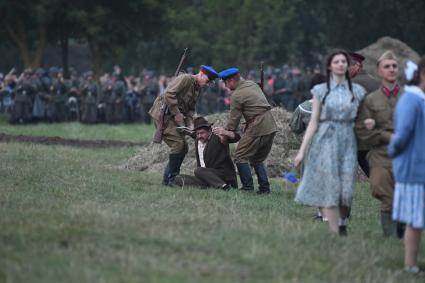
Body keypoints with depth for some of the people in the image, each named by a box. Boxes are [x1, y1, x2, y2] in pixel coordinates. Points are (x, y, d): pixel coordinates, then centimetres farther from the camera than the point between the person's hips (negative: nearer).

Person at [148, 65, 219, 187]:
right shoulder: (185, 78, -15)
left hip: (173, 116, 10)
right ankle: (169, 178, -9)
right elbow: (169, 94, -25)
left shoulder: (198, 89, 15)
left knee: (183, 147, 8)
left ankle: (171, 177, 15)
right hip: (163, 114, -10)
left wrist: (188, 124, 2)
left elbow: (191, 108, 19)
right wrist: (177, 114, -20)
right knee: (178, 144, -17)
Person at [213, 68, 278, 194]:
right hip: (271, 126, 9)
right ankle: (264, 188, 11)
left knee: (241, 157, 0)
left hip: (257, 127, -9)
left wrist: (226, 131, 15)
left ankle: (247, 187, -6)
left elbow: (234, 118, -4)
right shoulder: (252, 84, 15)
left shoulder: (236, 96, -9)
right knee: (258, 159, 19)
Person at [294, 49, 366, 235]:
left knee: (346, 190, -5)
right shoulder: (320, 91, 4)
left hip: (348, 143, 2)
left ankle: (342, 224, 20)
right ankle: (335, 233, -4)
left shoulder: (357, 91, 9)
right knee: (330, 190, -7)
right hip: (326, 142, -2)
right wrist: (302, 150, -1)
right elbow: (313, 122, 4)